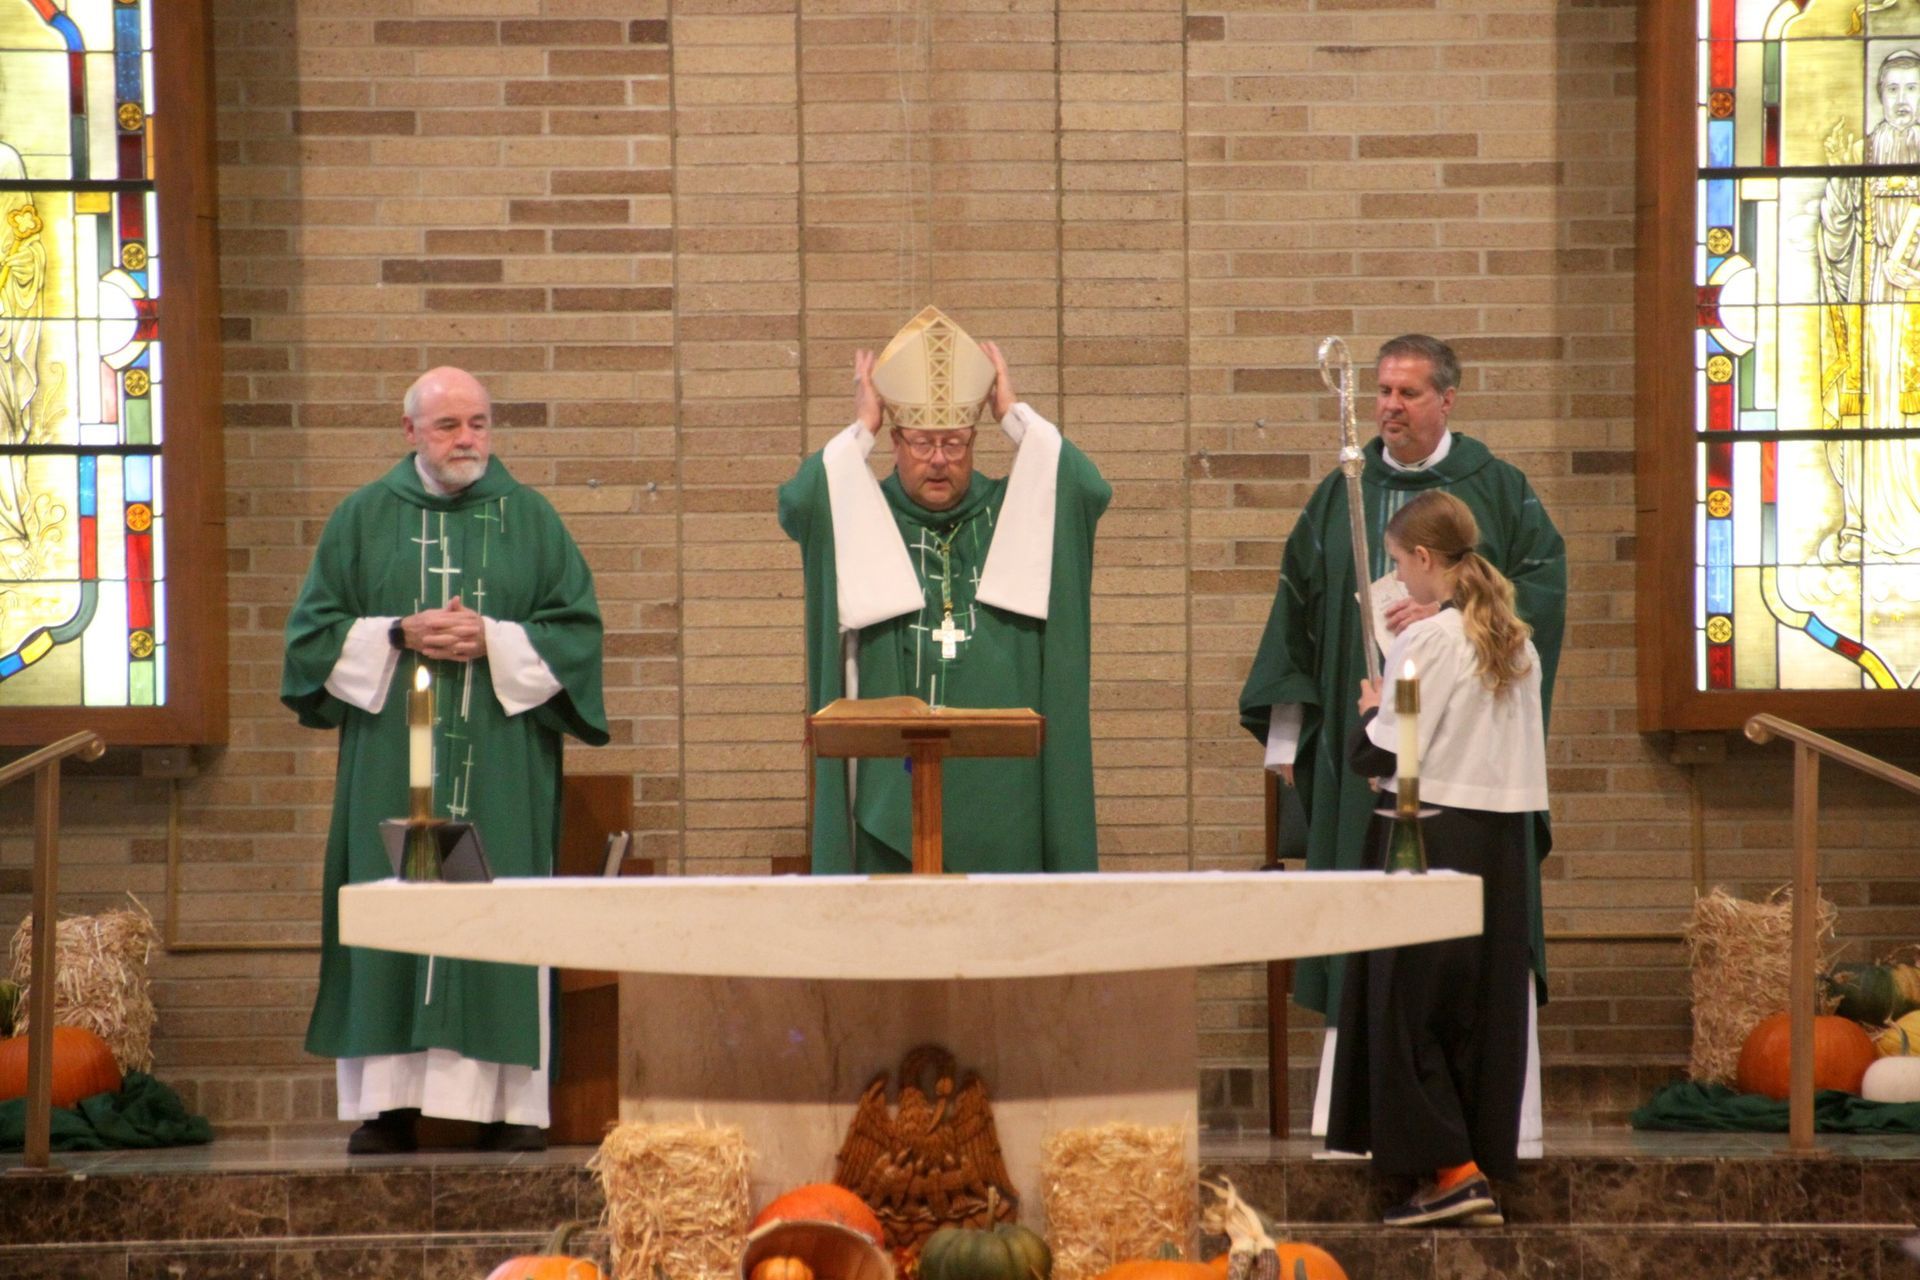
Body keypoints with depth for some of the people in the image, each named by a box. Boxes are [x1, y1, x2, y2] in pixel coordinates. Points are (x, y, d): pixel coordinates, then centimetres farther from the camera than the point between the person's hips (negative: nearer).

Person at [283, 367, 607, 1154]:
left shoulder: (529, 518, 8)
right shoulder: (364, 519, 9)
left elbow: (577, 629, 4)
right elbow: (315, 630, 6)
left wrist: (493, 641, -10)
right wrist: (399, 638, -9)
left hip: (501, 761, 0)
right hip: (390, 760, 0)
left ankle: (509, 1100, -2)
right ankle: (388, 1101, 0)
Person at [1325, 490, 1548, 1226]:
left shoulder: (1426, 643, -13)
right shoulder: (1516, 641, 9)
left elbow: (1381, 752, -15)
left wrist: (1369, 709, 6)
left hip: (1432, 836, -7)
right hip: (1504, 839, 7)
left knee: (1407, 1002, -1)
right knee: (1486, 1006, 10)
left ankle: (1451, 1169, -7)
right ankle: (1486, 1163, 12)